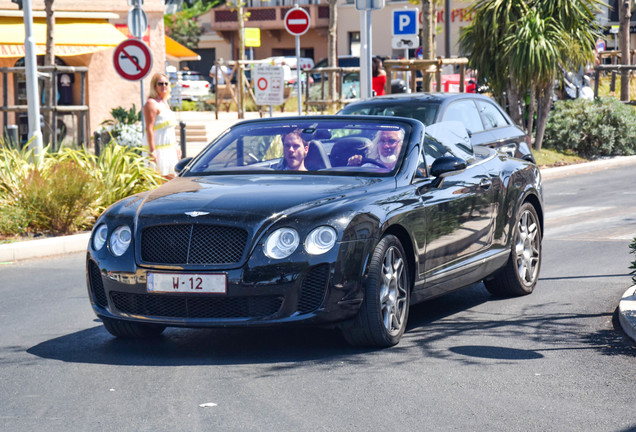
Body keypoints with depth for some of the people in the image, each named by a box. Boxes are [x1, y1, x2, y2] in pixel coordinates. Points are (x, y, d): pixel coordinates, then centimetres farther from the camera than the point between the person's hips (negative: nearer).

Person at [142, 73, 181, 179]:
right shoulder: (151, 103, -11)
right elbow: (149, 128, -18)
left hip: (169, 148, 9)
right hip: (158, 148, -9)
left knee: (170, 178, 8)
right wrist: (152, 151, -24)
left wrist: (176, 146, 22)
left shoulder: (165, 103, 17)